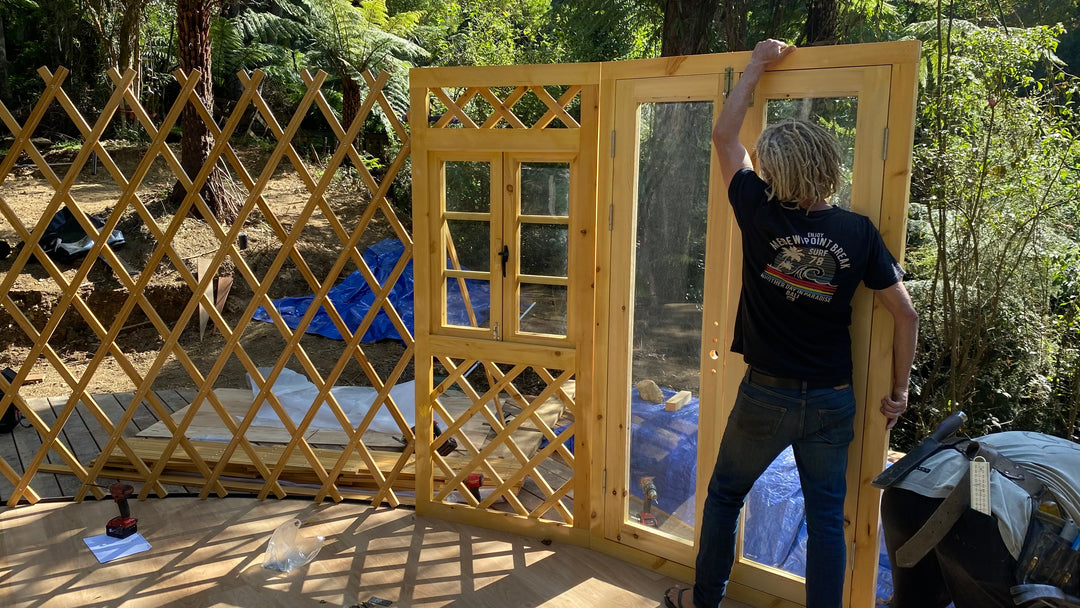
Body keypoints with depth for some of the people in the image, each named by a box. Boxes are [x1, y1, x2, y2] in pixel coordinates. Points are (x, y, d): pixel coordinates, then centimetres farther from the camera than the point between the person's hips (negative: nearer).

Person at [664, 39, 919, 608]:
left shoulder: (762, 215, -14)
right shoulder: (858, 231, -8)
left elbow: (723, 136, 0)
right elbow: (906, 314, -3)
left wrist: (757, 64, 9)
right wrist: (899, 390, 8)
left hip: (765, 395, -1)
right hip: (833, 401, 2)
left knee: (724, 495, 19)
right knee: (826, 518, 12)